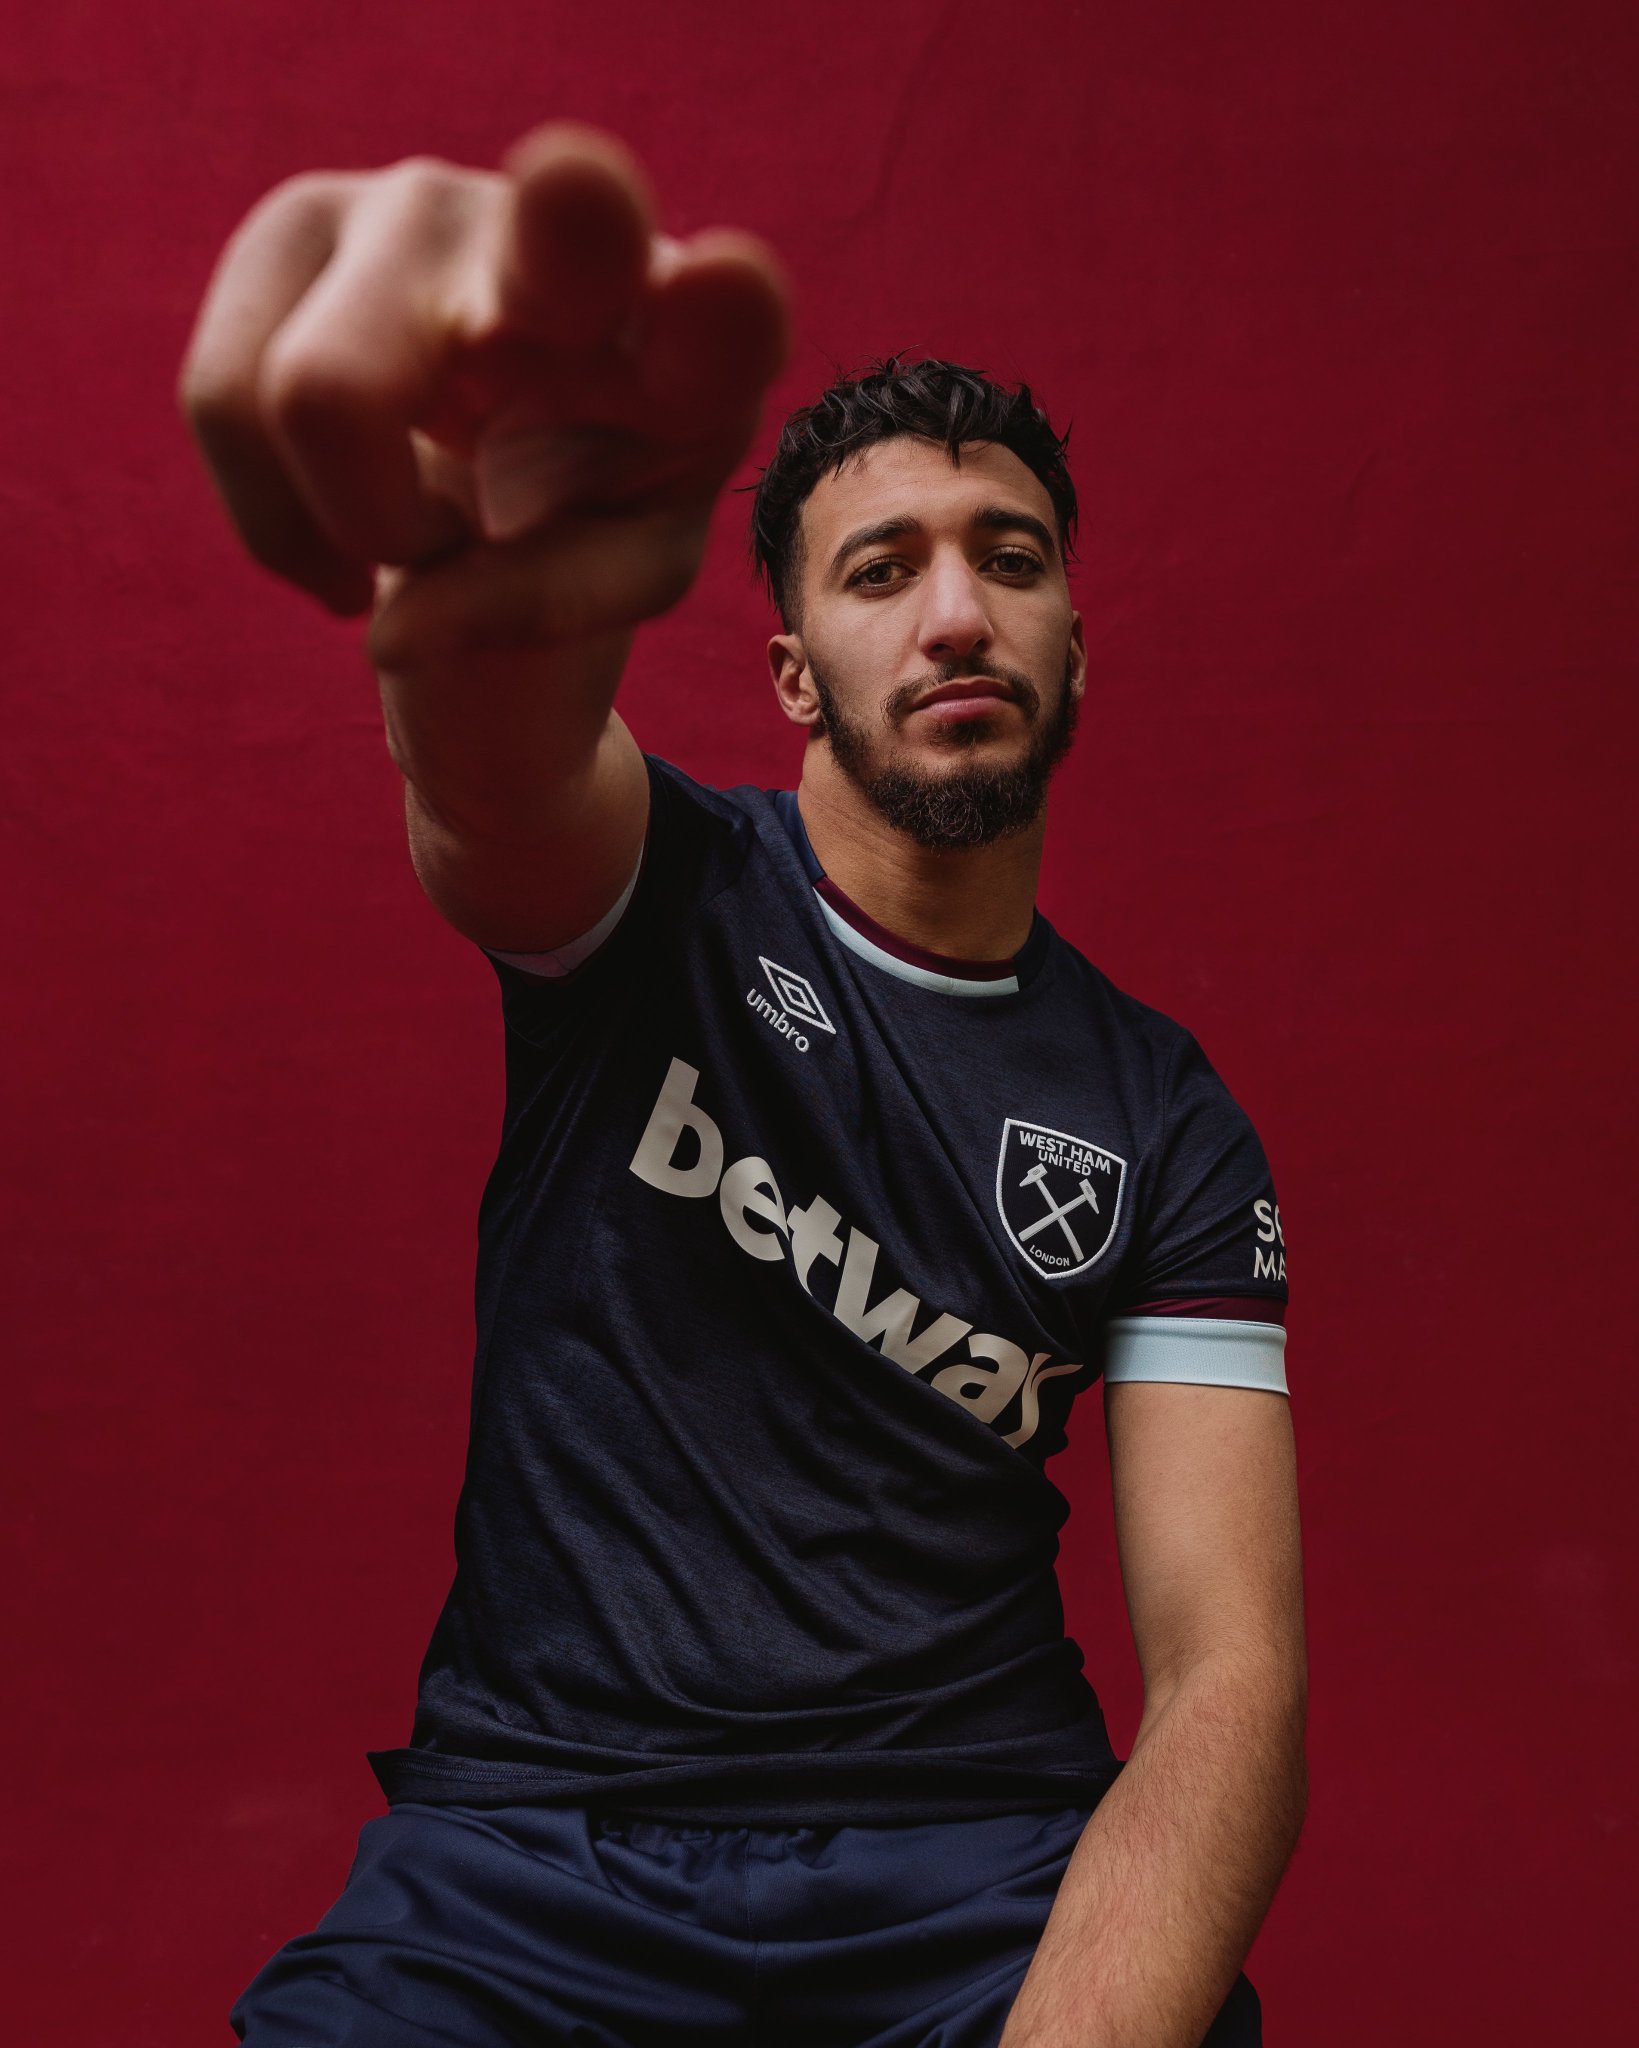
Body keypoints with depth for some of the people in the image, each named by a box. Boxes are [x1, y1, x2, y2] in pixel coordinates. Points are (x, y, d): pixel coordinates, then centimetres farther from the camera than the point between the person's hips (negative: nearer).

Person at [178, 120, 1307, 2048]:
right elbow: (498, 774, -26)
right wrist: (498, 600, -51)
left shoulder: (1166, 1127, 3)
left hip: (980, 1852, 1)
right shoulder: (664, 890, 0)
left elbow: (1228, 1676, -5)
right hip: (531, 1833, -1)